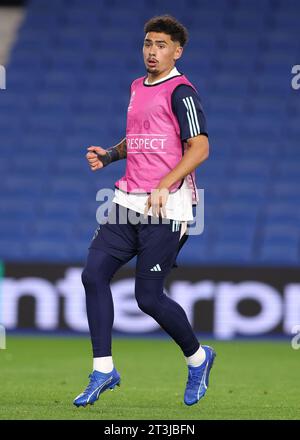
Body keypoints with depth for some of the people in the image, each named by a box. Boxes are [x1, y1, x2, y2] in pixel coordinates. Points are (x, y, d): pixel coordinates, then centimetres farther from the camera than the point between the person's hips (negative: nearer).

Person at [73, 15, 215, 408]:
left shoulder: (180, 91, -9)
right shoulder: (138, 88, 16)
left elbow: (199, 147, -16)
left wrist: (165, 186, -25)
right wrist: (109, 155, 11)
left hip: (167, 208, -8)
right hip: (129, 201, 8)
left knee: (148, 297, -6)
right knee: (94, 274, -4)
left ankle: (198, 358, 19)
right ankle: (103, 370, 3)